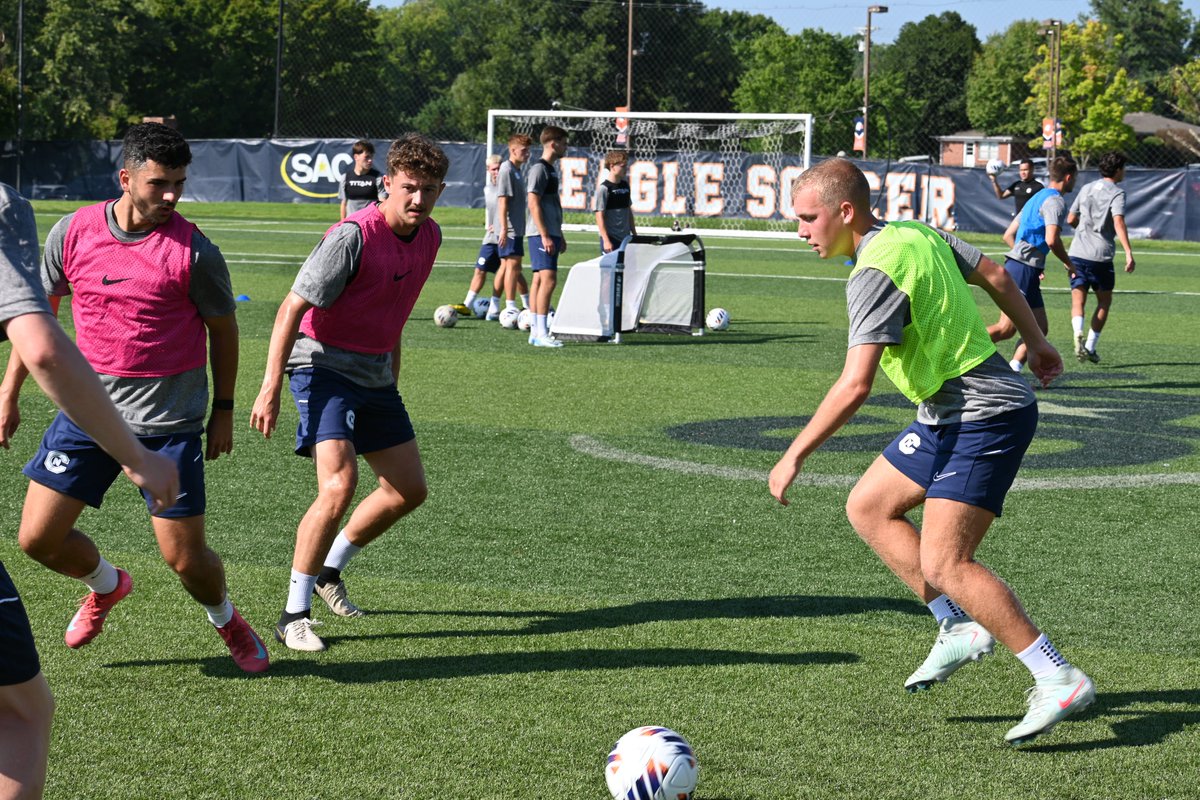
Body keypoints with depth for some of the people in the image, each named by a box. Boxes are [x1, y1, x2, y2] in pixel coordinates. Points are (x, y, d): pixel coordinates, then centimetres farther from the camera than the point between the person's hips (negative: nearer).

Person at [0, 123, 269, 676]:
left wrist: (223, 412, 7)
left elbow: (223, 328, 3)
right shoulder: (72, 232, -3)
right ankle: (106, 585, 33)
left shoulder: (194, 251, -11)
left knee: (185, 558, -4)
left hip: (169, 422, -3)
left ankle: (225, 619, 31)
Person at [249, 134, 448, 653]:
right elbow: (293, 307, -21)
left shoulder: (429, 237, 2)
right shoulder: (354, 236, -21)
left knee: (409, 489, 11)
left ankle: (329, 570, 33)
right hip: (323, 367, -8)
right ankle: (294, 615, -12)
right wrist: (271, 387, -25)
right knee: (339, 485, -23)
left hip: (375, 376, 8)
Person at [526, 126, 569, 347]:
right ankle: (541, 333, -16)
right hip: (542, 235, -10)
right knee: (548, 279, -14)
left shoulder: (550, 169, 18)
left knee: (539, 279, 9)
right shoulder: (539, 169, -12)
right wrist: (545, 236, -20)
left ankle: (535, 332, 11)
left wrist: (559, 235, 25)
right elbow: (534, 204, -17)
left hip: (550, 234, 10)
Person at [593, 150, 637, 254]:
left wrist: (635, 235, 18)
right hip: (611, 239, -7)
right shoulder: (604, 188, -11)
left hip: (626, 238, 7)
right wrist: (606, 240, -18)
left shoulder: (625, 185, 11)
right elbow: (600, 216, -13)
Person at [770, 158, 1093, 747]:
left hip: (984, 418, -10)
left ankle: (1059, 680, -11)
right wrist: (1035, 341, 32)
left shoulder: (875, 273, -21)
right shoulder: (916, 232, 7)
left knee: (943, 564, -15)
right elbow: (995, 276, 20)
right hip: (950, 416, 10)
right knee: (867, 507, 14)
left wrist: (794, 457, -21)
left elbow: (854, 387, -28)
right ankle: (961, 628, 16)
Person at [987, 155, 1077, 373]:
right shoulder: (1055, 202, -8)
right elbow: (1052, 240, -22)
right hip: (1024, 271, -10)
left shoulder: (1036, 199, 22)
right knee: (1006, 329, -11)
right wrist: (1068, 264, -6)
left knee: (1040, 328, 7)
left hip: (1015, 265, 10)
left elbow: (1008, 235, 24)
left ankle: (1012, 371, -2)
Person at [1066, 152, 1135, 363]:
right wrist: (1128, 253, -25)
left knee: (1078, 300, 1)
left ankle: (1078, 333, -28)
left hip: (1077, 253, 4)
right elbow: (1118, 222, -19)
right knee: (1104, 301, 13)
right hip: (1100, 256, -4)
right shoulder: (1116, 193, -4)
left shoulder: (1086, 189, 14)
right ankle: (1090, 346, 8)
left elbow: (1070, 220, 18)